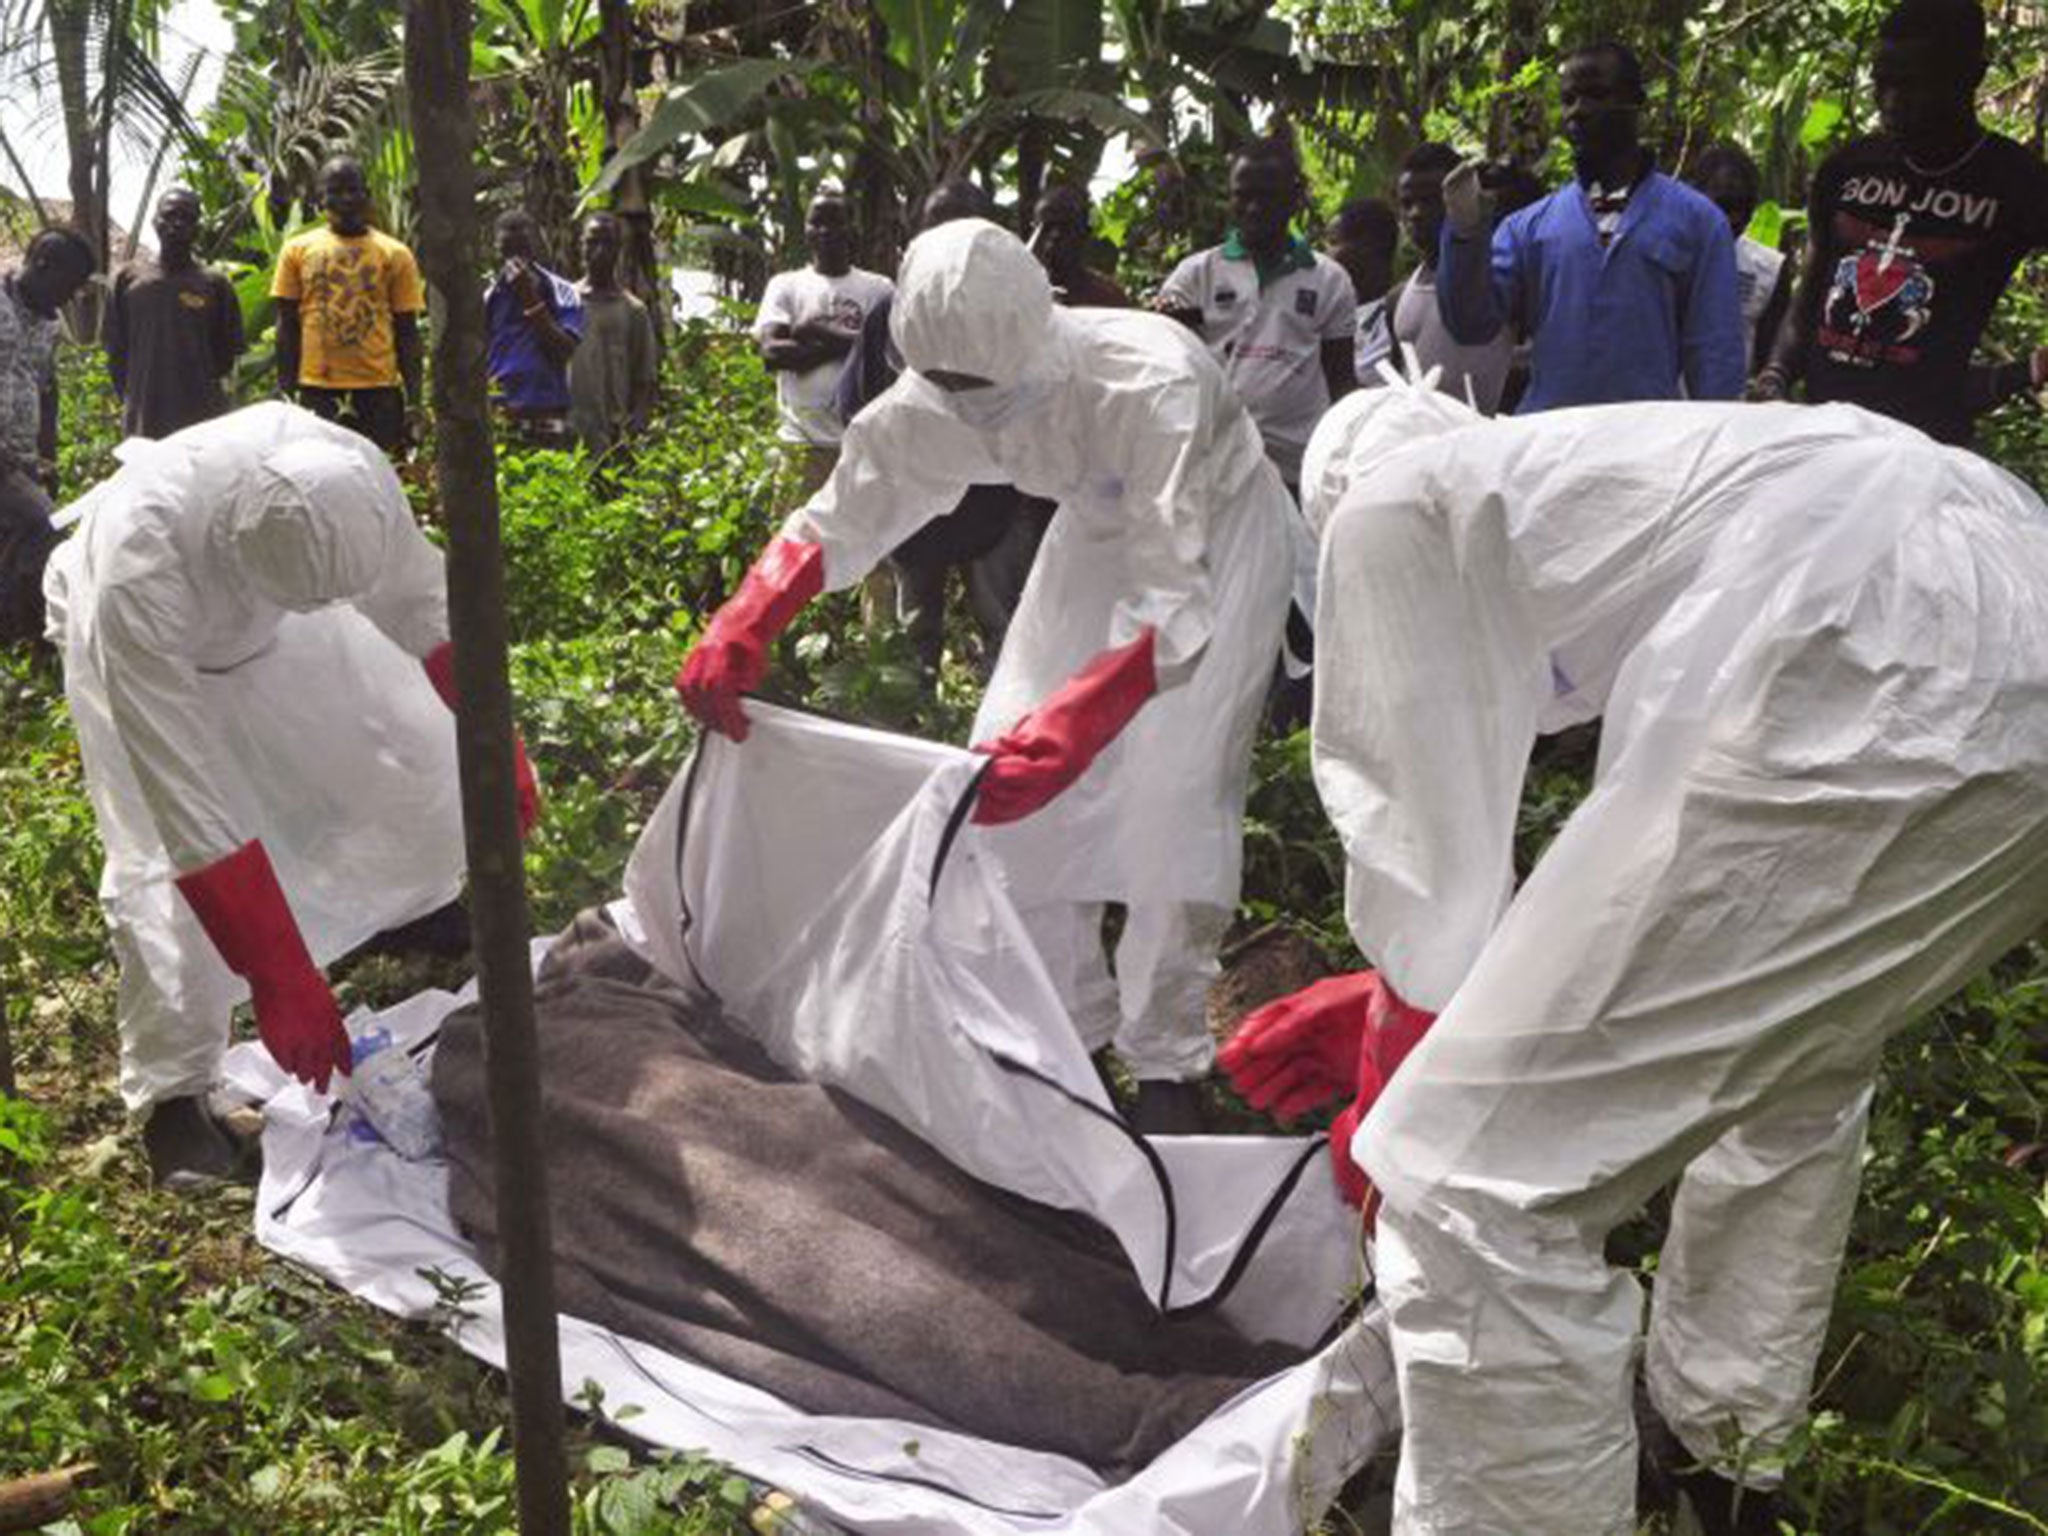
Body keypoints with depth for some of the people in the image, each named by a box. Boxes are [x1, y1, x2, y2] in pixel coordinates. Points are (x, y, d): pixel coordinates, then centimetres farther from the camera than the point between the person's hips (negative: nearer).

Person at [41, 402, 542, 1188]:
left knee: (410, 743, 5)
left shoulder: (351, 471, -38)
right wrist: (280, 982, -40)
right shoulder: (134, 578, -46)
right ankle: (171, 1091, 5)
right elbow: (189, 806, -42)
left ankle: (417, 904, 37)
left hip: (265, 603, 4)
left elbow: (425, 604, -17)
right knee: (168, 867, -15)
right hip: (138, 634, -4)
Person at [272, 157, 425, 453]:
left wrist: (413, 402, -2)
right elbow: (287, 327, 9)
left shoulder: (394, 254, 5)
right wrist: (286, 394, 2)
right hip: (317, 389, 1)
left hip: (377, 389, -1)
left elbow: (407, 332, 5)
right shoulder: (298, 250, 8)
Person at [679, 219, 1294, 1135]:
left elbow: (1172, 606, -46)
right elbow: (839, 518, -12)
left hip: (1216, 530, -6)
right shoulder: (939, 397, -22)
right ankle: (1071, 1027, 14)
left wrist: (1070, 725, -60)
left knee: (1173, 788, -17)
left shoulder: (1150, 386, -41)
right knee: (1010, 761, -2)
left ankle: (1165, 1065, 0)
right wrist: (739, 632, -26)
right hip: (1104, 527, 6)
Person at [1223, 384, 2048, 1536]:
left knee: (1477, 1192, -3)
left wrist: (1394, 1104, 24)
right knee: (1799, 1075, 34)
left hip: (1872, 697, -10)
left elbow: (1423, 844, 11)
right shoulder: (1597, 482, 36)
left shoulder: (1390, 504, 15)